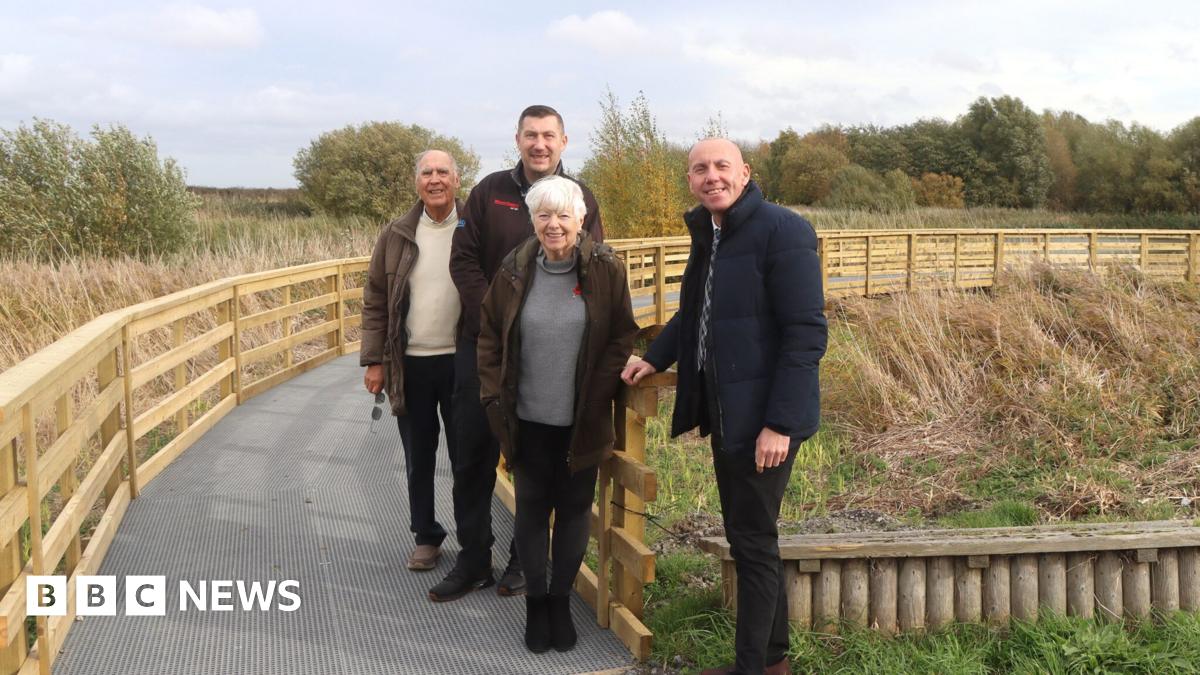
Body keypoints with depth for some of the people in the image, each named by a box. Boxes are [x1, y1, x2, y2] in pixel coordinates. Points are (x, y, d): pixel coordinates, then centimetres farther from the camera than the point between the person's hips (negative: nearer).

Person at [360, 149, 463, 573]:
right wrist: (374, 361, 0)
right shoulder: (396, 236, 2)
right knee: (418, 459, 13)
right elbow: (375, 301, 5)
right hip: (410, 364, 2)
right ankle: (426, 537, 29)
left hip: (464, 362, -2)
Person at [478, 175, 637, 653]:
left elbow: (622, 336, -2)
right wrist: (494, 394, -1)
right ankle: (535, 602, 26)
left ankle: (561, 600, 28)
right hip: (529, 418, 1)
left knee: (575, 508, 10)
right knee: (532, 508, 10)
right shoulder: (515, 269, -3)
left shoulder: (606, 268, -8)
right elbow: (489, 335, 5)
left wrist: (598, 391, -9)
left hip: (583, 420, -1)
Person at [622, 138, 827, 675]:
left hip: (765, 417, -8)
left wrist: (780, 423, -22)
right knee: (746, 535, 17)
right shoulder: (707, 233, 10)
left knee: (753, 540, 1)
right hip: (725, 410, 9)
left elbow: (807, 333, -19)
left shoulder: (782, 230, -16)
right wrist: (655, 357, 10)